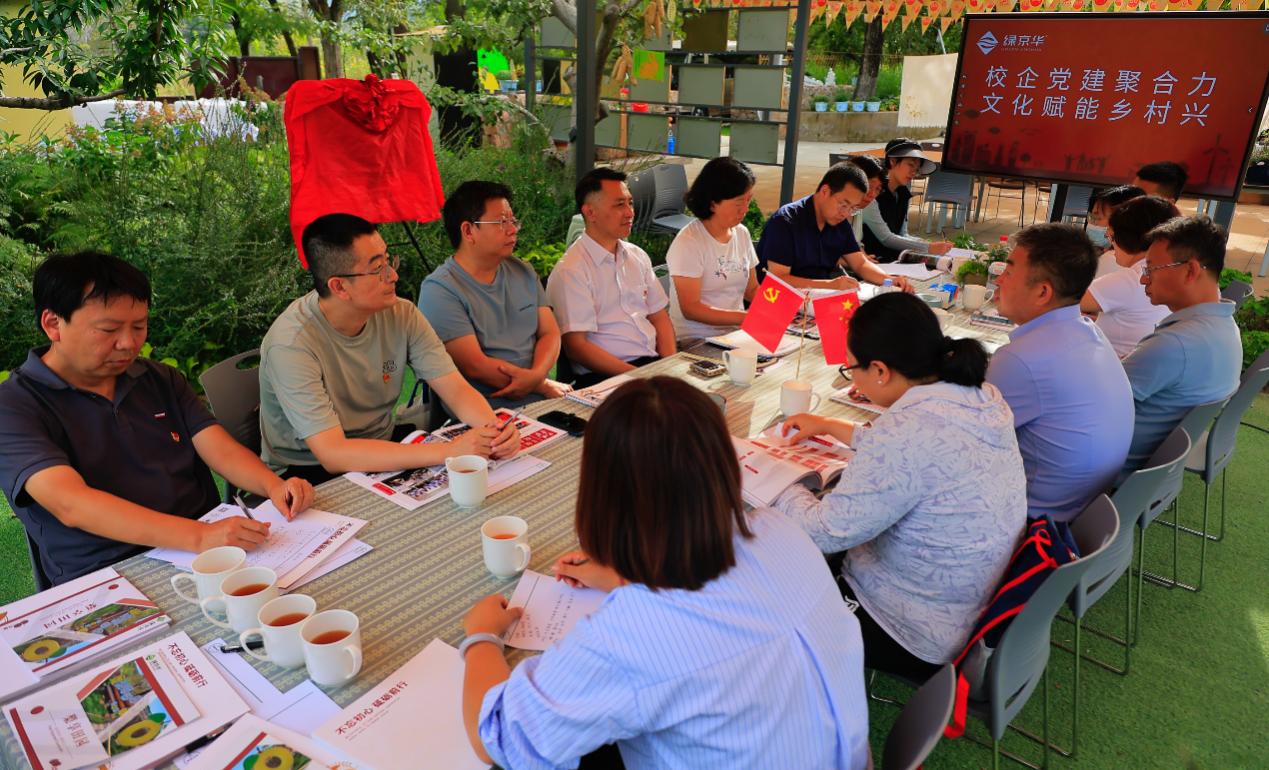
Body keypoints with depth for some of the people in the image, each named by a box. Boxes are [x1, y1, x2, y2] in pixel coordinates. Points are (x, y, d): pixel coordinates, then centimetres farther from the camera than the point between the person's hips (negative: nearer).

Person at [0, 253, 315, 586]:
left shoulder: (160, 380, 14)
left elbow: (222, 450, 5)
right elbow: (71, 505, -19)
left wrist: (272, 484, -18)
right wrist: (197, 536, -32)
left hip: (209, 551, 6)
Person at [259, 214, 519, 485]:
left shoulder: (401, 315, -8)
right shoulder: (292, 344, -25)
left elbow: (457, 389, -9)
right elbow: (332, 453, -31)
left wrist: (492, 427, -32)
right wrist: (447, 452, -37)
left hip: (384, 446, 6)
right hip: (314, 471, -5)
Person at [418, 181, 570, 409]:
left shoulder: (524, 273, 13)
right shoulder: (440, 290, -8)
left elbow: (550, 333, 9)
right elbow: (475, 366, -13)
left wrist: (537, 375, -12)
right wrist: (544, 385, -9)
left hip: (539, 399, 6)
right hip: (484, 413, -6)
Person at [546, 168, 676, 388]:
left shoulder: (638, 256, 15)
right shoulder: (570, 271, -7)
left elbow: (660, 317, 16)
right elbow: (576, 346, -11)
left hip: (655, 361, 7)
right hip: (604, 377, -6)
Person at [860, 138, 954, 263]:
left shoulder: (903, 195, 9)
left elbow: (902, 235, 10)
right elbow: (885, 238, -19)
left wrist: (931, 244, -8)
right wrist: (928, 248, -20)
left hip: (892, 259, 8)